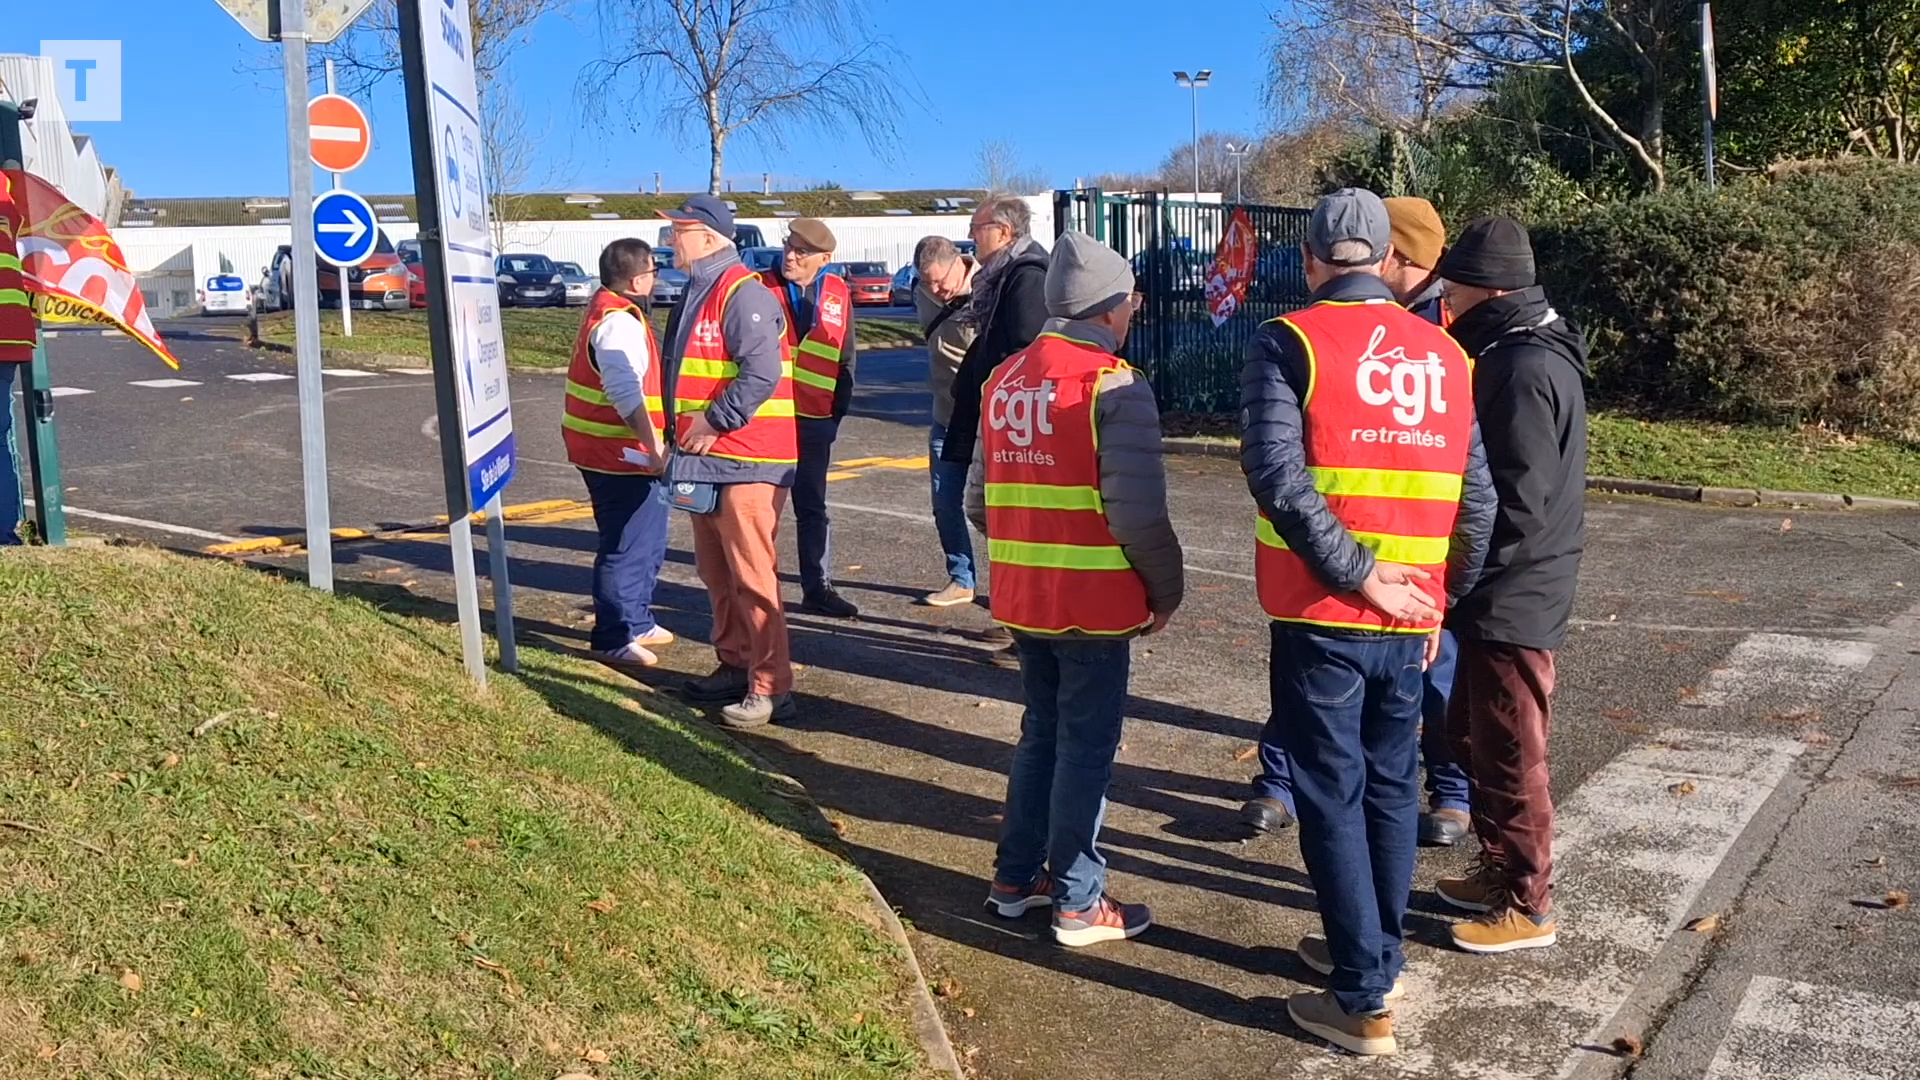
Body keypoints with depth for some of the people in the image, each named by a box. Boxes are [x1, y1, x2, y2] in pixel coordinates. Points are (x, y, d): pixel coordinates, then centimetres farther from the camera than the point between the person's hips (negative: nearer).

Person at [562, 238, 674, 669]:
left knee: (646, 540, 20)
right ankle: (612, 639, 4)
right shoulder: (620, 323, -19)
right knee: (627, 547, -4)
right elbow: (627, 394, -29)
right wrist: (654, 446, -29)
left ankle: (636, 621, 31)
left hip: (609, 451, 11)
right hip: (620, 455, -11)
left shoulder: (606, 309, 15)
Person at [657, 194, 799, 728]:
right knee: (716, 572, 16)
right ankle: (735, 665, 28)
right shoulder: (697, 293, 16)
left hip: (746, 459, -10)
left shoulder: (742, 293, -15)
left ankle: (771, 688, -2)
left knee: (752, 574, -8)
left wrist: (714, 423, -19)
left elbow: (762, 374, -25)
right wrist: (682, 431, 14)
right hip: (705, 459, 10)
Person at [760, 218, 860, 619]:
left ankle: (818, 588, 20)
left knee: (813, 508, 12)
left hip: (814, 420, 3)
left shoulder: (838, 294, 4)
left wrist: (838, 410, 7)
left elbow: (846, 359, 11)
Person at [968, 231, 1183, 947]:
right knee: (1086, 747, 5)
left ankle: (1016, 878, 29)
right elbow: (1138, 514, -20)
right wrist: (1166, 591, -6)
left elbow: (979, 498, 10)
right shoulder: (1114, 386, -15)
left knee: (1042, 731, 20)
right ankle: (1078, 903, 14)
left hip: (1021, 599, 7)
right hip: (1095, 603, -7)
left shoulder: (1005, 379, 6)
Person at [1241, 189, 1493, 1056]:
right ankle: (1379, 955, 33)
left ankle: (1363, 1001, 9)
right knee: (1391, 787, 18)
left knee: (1333, 798, 4)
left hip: (1323, 616, -5)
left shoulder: (1288, 341, -8)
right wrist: (1440, 598, 15)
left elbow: (1277, 474, -22)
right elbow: (1476, 497, 8)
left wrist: (1357, 575, -16)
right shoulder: (1444, 353, 8)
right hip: (1407, 618, 5)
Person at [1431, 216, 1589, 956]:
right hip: (1497, 594, 10)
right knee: (1473, 737, 20)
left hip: (1510, 600, -10)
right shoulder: (1517, 354, 11)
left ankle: (1527, 907, 16)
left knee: (1510, 755, 2)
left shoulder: (1524, 369, -21)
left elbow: (1519, 505, -24)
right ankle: (1500, 872, 34)